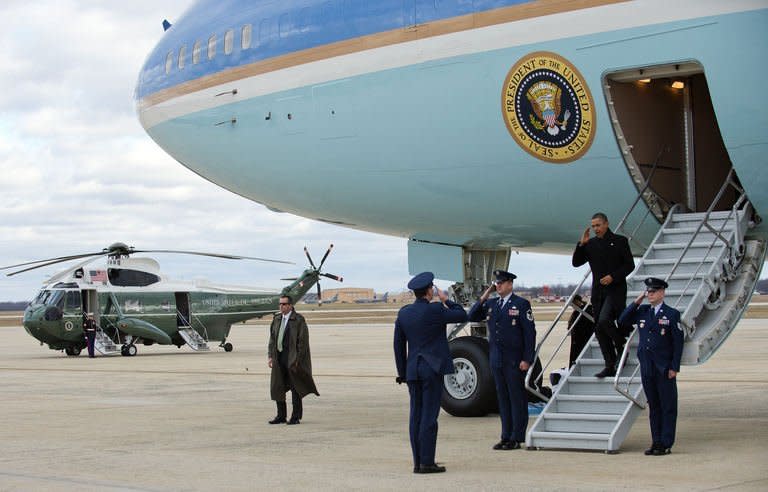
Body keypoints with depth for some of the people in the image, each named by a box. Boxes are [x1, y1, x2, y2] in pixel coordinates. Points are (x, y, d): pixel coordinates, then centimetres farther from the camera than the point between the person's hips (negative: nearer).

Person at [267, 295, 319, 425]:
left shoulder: (298, 320, -9)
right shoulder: (277, 319, 10)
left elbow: (303, 341, -11)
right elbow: (272, 338, 15)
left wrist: (298, 360, -15)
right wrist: (270, 356, 7)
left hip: (293, 359, -6)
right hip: (279, 358, 6)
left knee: (295, 388, 1)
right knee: (277, 387, 7)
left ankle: (296, 417, 8)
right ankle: (281, 416, 16)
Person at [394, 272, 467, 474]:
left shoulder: (403, 313, 7)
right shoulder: (435, 310, -11)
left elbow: (399, 345, 11)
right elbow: (462, 315, 0)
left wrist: (402, 372, 18)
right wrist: (446, 300, 10)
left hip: (413, 370, 5)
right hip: (432, 368, -5)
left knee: (416, 416, 8)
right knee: (429, 417, -5)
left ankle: (418, 462, 10)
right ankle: (427, 462, -5)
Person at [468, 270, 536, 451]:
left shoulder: (521, 304, -4)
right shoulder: (491, 304, 12)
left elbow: (530, 333, -7)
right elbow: (472, 317, 10)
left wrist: (526, 359, -12)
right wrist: (484, 297, 1)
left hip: (514, 361, -6)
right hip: (496, 359, 6)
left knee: (517, 399, -1)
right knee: (503, 398, 10)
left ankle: (516, 438, 3)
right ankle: (506, 436, 15)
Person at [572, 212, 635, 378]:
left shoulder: (619, 241, -1)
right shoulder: (591, 244, 11)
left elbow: (629, 265, -2)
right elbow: (576, 263, 8)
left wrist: (613, 277, -14)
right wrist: (581, 245, -5)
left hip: (615, 289, -6)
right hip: (598, 291, 6)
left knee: (604, 320, -24)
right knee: (599, 329, 4)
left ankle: (622, 348, 1)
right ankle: (610, 366, 10)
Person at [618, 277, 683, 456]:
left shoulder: (672, 314, -4)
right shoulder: (642, 311, 10)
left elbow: (678, 342, -6)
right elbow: (622, 321, 6)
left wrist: (674, 367, -11)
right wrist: (636, 302, 1)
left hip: (665, 369, -5)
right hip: (647, 367, 5)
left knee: (667, 406, 1)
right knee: (653, 406, 10)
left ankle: (666, 444, 4)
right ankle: (656, 442, 16)